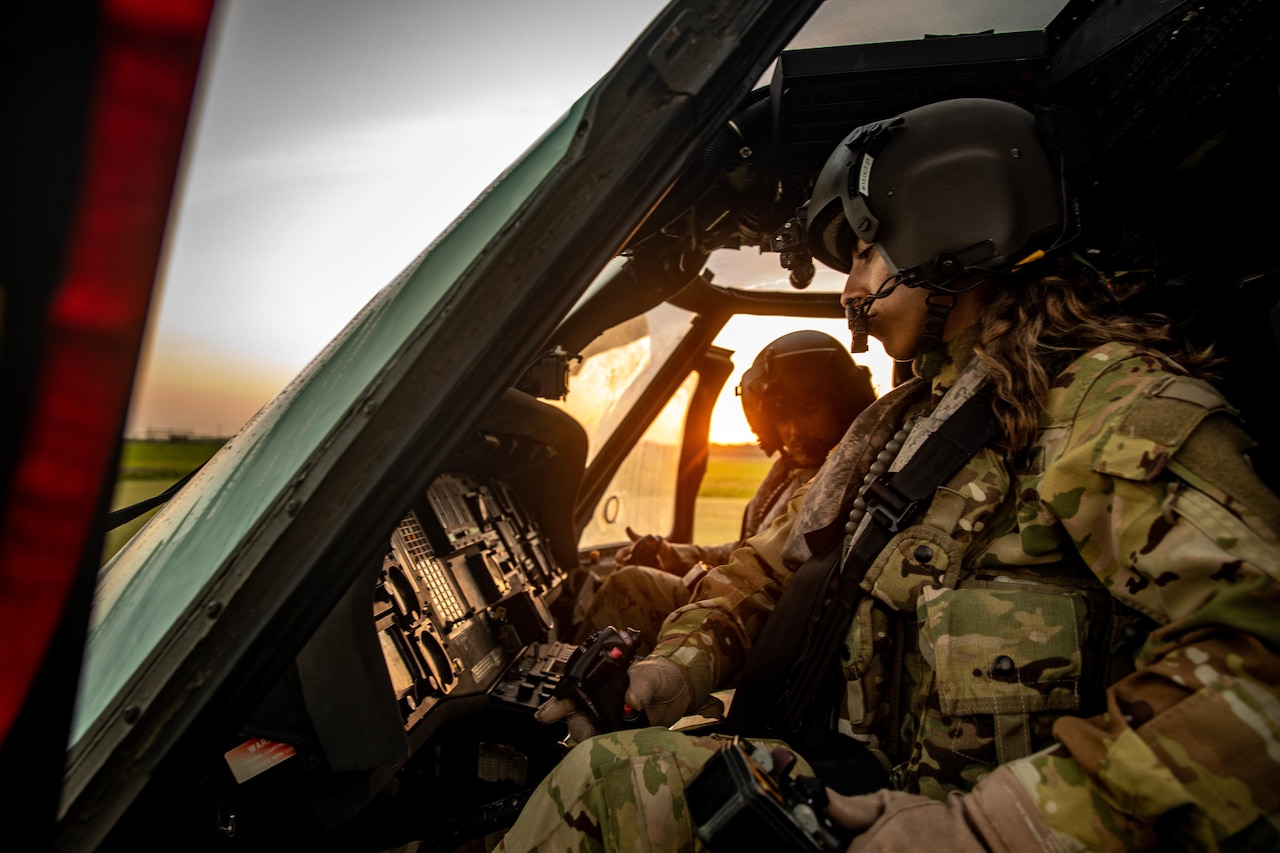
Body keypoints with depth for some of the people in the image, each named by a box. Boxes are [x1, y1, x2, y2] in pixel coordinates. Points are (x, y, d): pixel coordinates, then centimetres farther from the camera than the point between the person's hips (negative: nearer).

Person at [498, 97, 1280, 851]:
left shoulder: (1114, 400, -12)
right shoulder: (898, 421, 13)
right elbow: (777, 566, 16)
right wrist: (679, 664, 2)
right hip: (867, 786, 7)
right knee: (601, 775, -9)